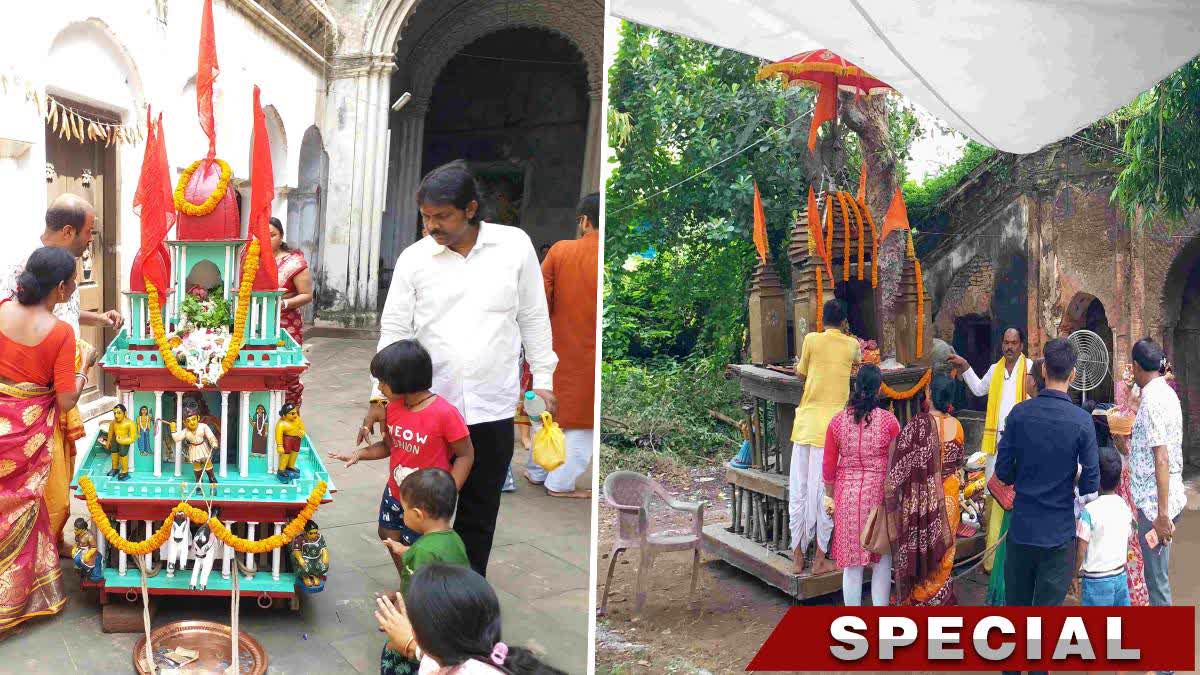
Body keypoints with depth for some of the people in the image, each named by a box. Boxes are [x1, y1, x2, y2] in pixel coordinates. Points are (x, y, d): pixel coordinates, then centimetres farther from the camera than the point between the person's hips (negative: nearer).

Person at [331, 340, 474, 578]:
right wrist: (359, 455, -4)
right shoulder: (393, 407, -4)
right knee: (390, 536, 22)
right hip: (395, 492, 8)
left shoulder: (444, 413, -25)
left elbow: (465, 455, -17)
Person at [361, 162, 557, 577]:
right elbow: (394, 329, 3)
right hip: (429, 404, 0)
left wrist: (543, 380, 6)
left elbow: (533, 318, 6)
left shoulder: (515, 246, -1)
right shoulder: (414, 258, 0)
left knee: (479, 511, 10)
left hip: (492, 407, 0)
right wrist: (380, 397, -1)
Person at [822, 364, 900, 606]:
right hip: (880, 494, -1)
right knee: (882, 562, 11)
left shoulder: (838, 421, -4)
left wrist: (829, 494, 15)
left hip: (847, 495, 1)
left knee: (852, 564, 9)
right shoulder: (888, 420, -7)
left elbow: (829, 465, 2)